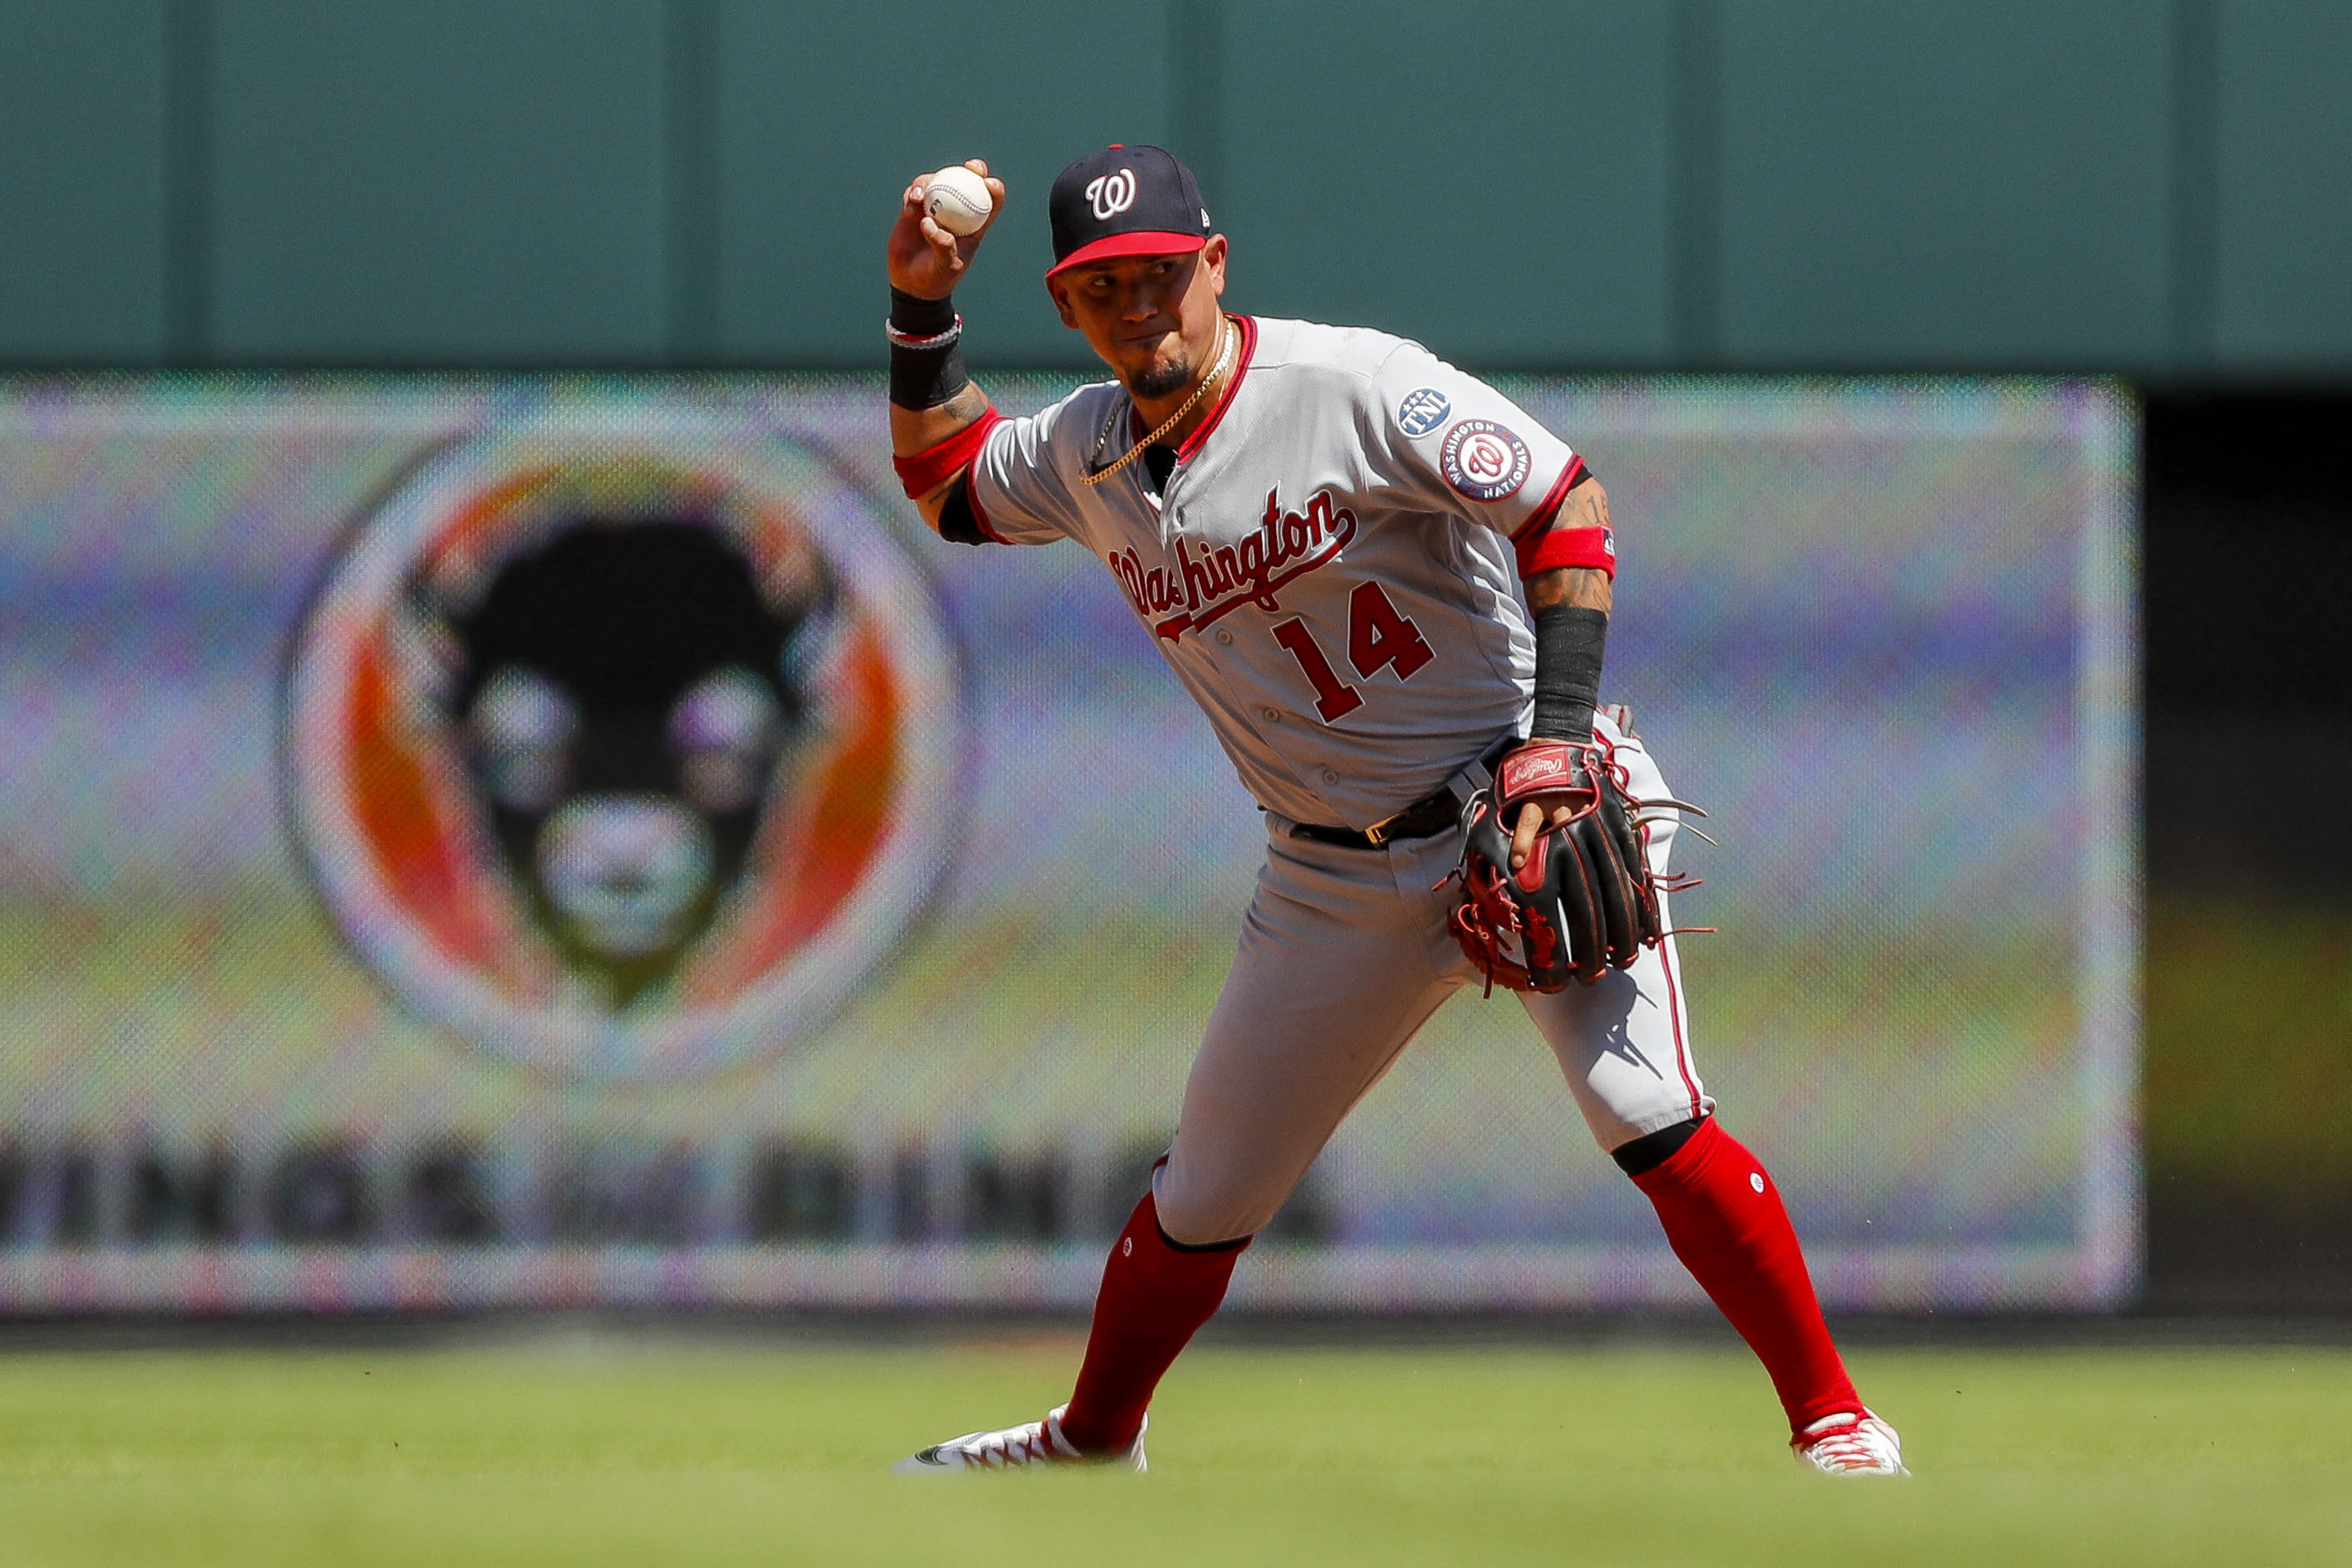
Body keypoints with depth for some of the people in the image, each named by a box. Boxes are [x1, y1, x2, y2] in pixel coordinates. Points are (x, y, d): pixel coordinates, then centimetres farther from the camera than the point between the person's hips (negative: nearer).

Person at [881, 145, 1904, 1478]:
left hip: (1526, 812, -6)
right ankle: (1095, 1438, 36)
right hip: (1338, 884, 6)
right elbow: (947, 483, 24)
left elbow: (1569, 505, -14)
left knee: (1644, 1109, -24)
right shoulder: (1086, 453, 4)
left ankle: (1835, 1420, -16)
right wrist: (925, 313, 8)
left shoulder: (1356, 387, -16)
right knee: (1206, 1194, 11)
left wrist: (1560, 735, -22)